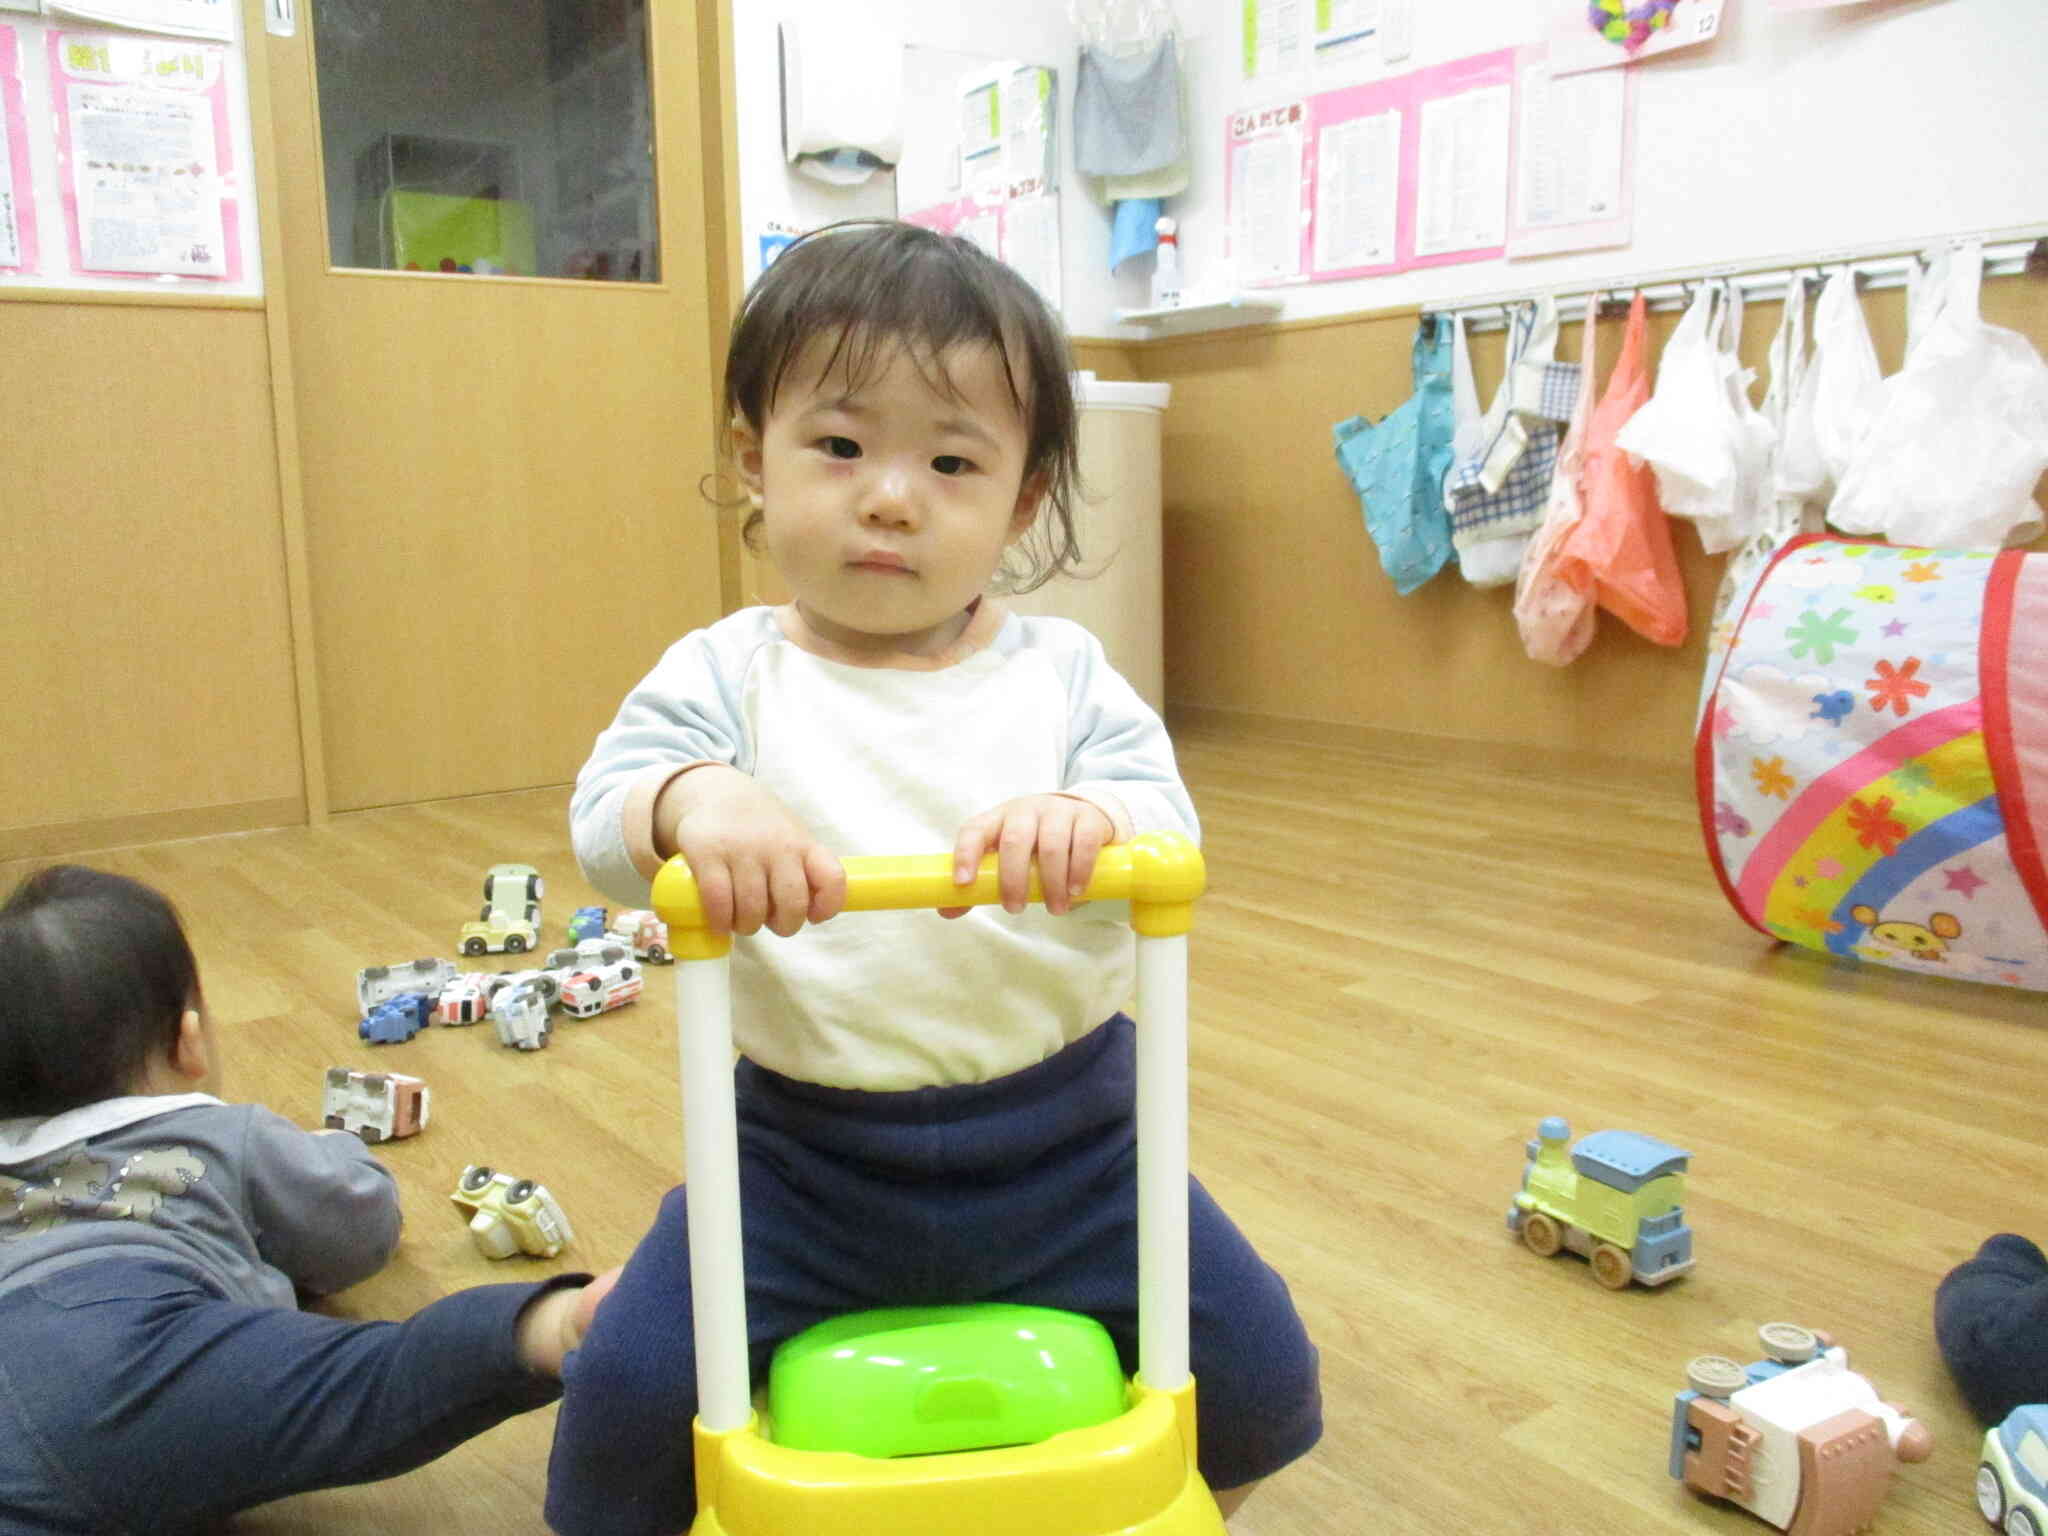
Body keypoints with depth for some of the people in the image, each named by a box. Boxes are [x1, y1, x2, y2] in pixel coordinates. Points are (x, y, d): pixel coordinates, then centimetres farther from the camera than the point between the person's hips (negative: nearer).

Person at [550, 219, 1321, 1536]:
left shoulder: (1062, 673, -2)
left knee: (1258, 1374, 2)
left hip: (1061, 1138, 1)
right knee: (630, 1393, -10)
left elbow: (1165, 821, -15)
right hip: (805, 1148, 0)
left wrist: (1089, 820, -39)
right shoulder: (729, 673, -4)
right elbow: (605, 812, -19)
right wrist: (691, 802, -43)